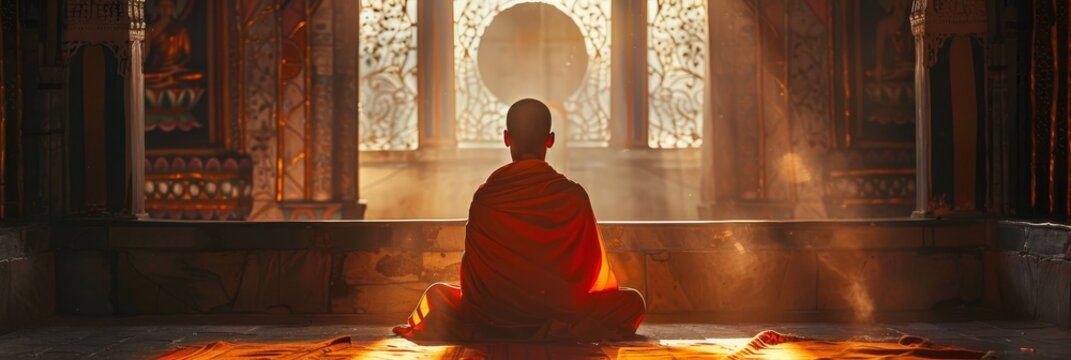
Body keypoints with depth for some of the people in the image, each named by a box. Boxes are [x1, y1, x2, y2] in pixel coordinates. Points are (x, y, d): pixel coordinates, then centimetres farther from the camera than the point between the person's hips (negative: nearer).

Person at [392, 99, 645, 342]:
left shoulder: (486, 196, -7)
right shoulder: (574, 196, -8)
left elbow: (472, 277, 0)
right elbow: (591, 268, 1)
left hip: (494, 315, 2)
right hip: (560, 311, -2)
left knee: (437, 293, 31)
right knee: (633, 301, 20)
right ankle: (562, 332, 9)